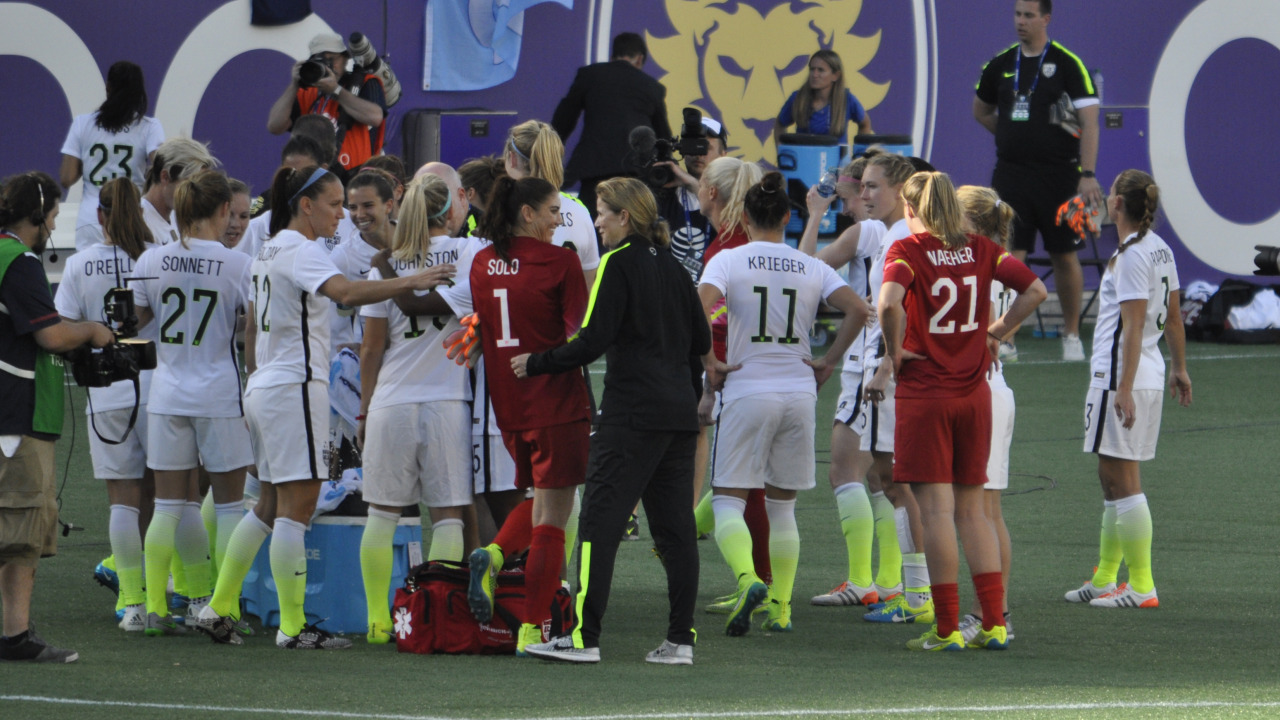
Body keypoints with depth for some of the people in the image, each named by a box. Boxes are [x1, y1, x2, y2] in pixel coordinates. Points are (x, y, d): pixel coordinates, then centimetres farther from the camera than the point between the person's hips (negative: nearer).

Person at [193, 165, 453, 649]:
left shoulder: (269, 252, 16)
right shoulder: (300, 252, -14)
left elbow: (251, 332, 22)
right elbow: (346, 293, -32)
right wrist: (411, 282, -36)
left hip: (263, 388, 10)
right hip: (294, 388, -10)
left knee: (269, 507, 15)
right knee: (296, 508, -7)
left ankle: (218, 609, 16)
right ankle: (292, 627, -6)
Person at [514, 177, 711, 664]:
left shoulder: (619, 263, -7)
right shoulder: (670, 267, 14)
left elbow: (593, 341, -13)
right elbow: (701, 341, 18)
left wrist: (536, 364, -3)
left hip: (632, 415, -7)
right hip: (679, 412, 7)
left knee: (601, 522, -6)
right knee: (674, 526, 7)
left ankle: (585, 637, -9)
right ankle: (680, 639, 4)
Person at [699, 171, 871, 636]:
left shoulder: (728, 261, -3)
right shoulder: (812, 268, 6)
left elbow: (700, 308, -19)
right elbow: (858, 310, -6)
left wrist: (709, 364, -8)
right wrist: (829, 362, 2)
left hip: (747, 390, -3)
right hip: (799, 391, 3)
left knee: (727, 504, 0)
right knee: (782, 507, 15)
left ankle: (748, 578, -27)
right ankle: (780, 609, 13)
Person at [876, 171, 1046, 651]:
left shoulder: (907, 250, -8)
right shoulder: (981, 250, 6)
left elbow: (889, 302, -26)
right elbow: (1036, 291, 3)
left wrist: (894, 350, -11)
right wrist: (995, 332, 10)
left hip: (924, 391, -5)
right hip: (974, 391, 5)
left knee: (936, 508, -3)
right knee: (971, 508, 12)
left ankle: (946, 628, -3)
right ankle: (994, 623, 8)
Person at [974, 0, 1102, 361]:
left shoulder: (1068, 64, -6)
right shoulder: (1000, 66, 7)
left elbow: (1089, 122, -9)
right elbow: (981, 110, 25)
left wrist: (1087, 175, -17)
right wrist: (1012, 135, 10)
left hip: (1058, 174, -3)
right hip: (1011, 173, 3)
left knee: (1065, 256, 5)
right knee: (1009, 255, -5)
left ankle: (1072, 335, 19)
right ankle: (1004, 339, -4)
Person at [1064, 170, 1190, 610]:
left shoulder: (1131, 257, -16)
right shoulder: (1161, 251, 10)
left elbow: (1134, 326, -20)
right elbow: (1173, 317, 18)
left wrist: (1124, 388, -22)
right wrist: (1179, 368, 27)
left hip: (1121, 375, -10)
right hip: (1150, 374, 10)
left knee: (1122, 478, -6)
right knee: (1112, 477, 17)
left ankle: (1141, 586, -7)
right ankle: (1105, 579, 25)